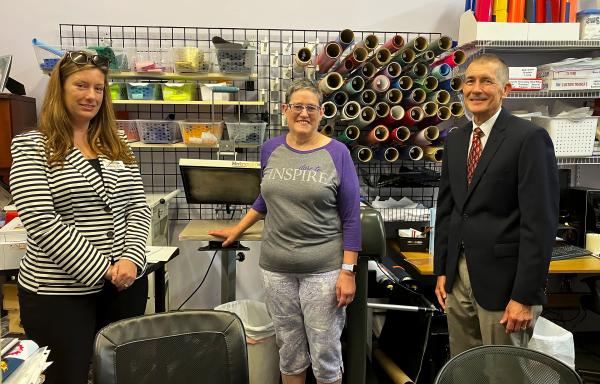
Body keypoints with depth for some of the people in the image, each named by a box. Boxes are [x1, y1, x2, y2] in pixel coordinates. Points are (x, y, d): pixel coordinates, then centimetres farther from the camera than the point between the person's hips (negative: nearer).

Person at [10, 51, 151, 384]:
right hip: (59, 292, -4)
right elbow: (42, 224, -14)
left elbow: (138, 208, 5)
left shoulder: (116, 146, 8)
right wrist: (102, 270, -17)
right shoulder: (31, 146, -6)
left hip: (126, 283, 5)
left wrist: (131, 259, -11)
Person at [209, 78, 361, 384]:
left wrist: (348, 270, -11)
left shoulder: (337, 153, -6)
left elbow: (351, 216, -6)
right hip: (276, 267, 3)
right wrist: (238, 230, 20)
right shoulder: (271, 150, 4)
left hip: (323, 268, -3)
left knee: (325, 353, 5)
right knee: (289, 352, 14)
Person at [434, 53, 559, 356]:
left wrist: (526, 296, -17)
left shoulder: (530, 138, -11)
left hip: (503, 281, -6)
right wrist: (441, 270, 10)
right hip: (458, 277, 6)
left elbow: (540, 222, -15)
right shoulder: (455, 140, 9)